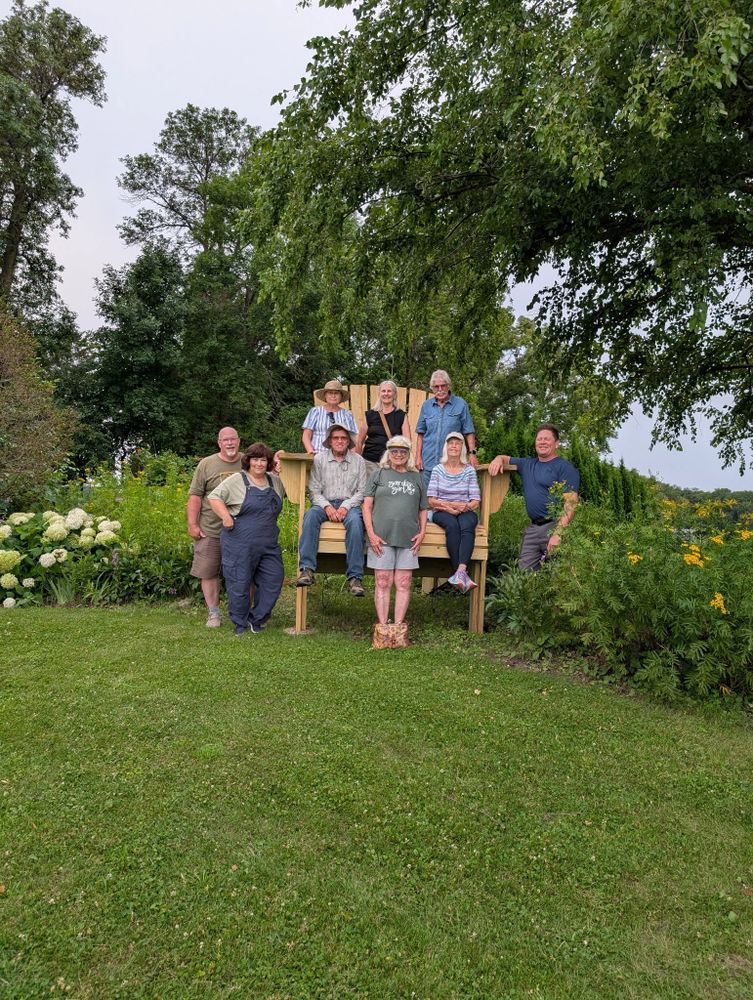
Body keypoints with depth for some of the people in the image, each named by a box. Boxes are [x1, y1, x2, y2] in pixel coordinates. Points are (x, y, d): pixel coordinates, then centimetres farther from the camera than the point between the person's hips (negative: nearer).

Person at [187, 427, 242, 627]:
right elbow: (195, 497, 0)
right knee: (209, 573, 4)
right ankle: (213, 613, 18)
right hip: (210, 531, -1)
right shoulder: (206, 464, 2)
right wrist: (193, 524, -5)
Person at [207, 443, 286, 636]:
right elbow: (214, 497, -4)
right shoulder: (237, 480, -3)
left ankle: (256, 619, 22)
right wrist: (226, 516, -16)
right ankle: (240, 625, 20)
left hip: (269, 545, 5)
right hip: (240, 545, -5)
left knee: (273, 580, 6)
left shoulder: (276, 481, 13)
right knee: (239, 583, 2)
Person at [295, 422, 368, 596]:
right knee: (310, 515, -33)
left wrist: (346, 506, -12)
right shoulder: (319, 459, 8)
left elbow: (361, 491, 4)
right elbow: (314, 489, 3)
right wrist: (327, 506, -14)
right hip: (324, 503, 1)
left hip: (349, 504, -1)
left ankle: (355, 577, -36)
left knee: (355, 521, -35)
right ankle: (307, 569, -37)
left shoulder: (358, 461, 9)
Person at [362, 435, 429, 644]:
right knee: (383, 583, 0)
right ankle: (382, 627, 6)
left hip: (408, 539, 2)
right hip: (381, 537, -2)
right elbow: (367, 506, 4)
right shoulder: (379, 474, 10)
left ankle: (399, 627, 7)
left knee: (404, 584, 1)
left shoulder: (416, 478, 17)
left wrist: (422, 532, 4)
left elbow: (423, 509, 19)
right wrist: (371, 534, -6)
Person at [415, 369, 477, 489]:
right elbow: (421, 433, 11)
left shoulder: (461, 404, 2)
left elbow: (469, 432, 1)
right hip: (428, 462, 3)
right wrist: (418, 456, 4)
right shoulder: (426, 405, 10)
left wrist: (472, 453, -8)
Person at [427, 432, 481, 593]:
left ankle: (460, 571, -52)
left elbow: (476, 501, 6)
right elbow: (431, 500, 2)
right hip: (442, 513, -1)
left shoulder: (469, 470, 11)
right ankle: (463, 575, -43)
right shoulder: (437, 469, 10)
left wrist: (465, 507, -15)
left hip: (466, 512, 1)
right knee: (452, 525, -36)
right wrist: (450, 506, -12)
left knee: (467, 525, -35)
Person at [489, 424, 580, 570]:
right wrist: (499, 459, 5)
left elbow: (571, 503, -13)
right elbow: (506, 459, 33)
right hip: (533, 528, 6)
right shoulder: (528, 464, 18)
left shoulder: (565, 468, -5)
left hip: (554, 526, -6)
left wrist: (558, 533, -23)